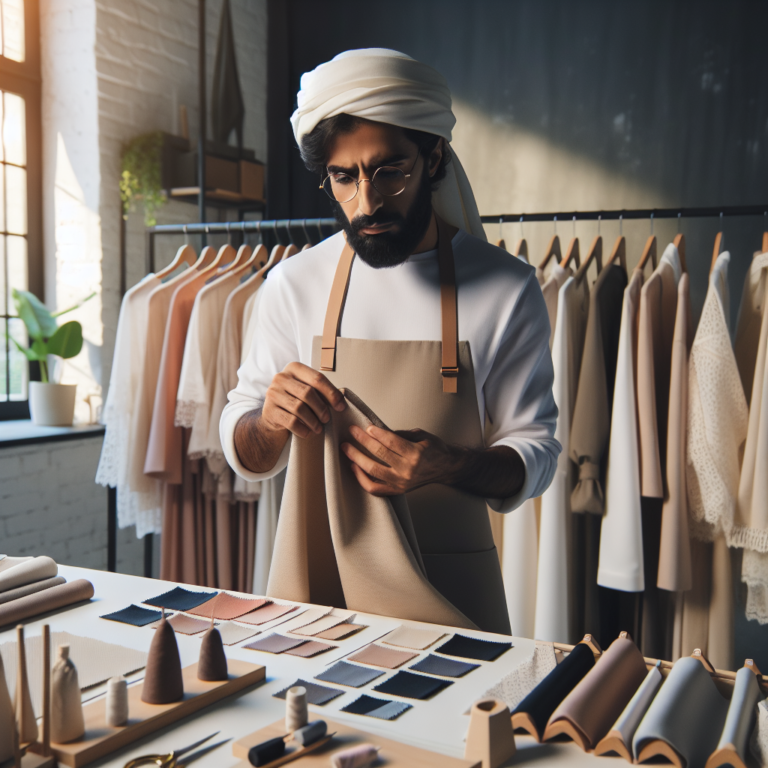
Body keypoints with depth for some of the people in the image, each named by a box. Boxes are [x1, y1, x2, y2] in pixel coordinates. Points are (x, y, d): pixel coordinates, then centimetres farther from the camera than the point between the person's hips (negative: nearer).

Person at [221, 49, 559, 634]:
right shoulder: (294, 283, -2)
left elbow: (535, 456, -4)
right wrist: (270, 421, -18)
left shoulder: (505, 289, -8)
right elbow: (248, 459, 5)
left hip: (452, 586, -1)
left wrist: (447, 465, -24)